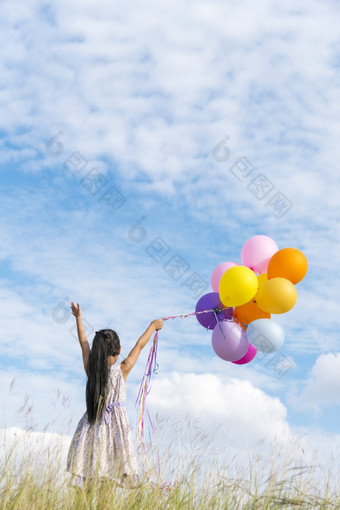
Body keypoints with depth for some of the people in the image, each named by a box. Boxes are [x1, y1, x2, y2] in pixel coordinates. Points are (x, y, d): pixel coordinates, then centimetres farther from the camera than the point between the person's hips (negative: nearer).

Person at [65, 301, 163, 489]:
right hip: (114, 425, -3)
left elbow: (84, 343, 14)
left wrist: (78, 318, 28)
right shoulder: (122, 370, -8)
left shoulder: (90, 369, -2)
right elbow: (139, 345, 5)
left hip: (92, 425, 3)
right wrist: (153, 326, 19)